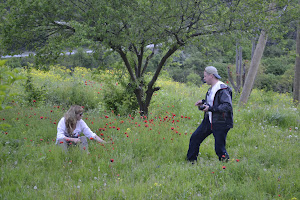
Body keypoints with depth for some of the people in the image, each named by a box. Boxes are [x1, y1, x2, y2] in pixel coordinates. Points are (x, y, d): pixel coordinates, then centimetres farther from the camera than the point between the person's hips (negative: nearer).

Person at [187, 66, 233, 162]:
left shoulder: (223, 89, -19)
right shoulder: (212, 88, 11)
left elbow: (228, 106, -27)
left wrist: (210, 108, -26)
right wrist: (203, 102, 11)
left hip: (220, 124, -9)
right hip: (209, 121, 9)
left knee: (219, 148, -6)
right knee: (195, 138, 12)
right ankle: (190, 161, 25)